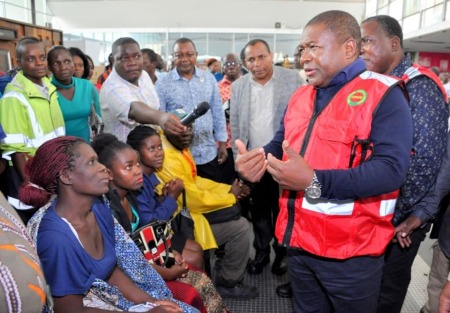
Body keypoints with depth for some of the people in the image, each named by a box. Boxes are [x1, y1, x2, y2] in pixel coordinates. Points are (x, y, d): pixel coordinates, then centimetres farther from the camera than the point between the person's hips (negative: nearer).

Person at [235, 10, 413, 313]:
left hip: (350, 251, -6)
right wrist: (259, 158, -7)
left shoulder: (383, 95, -13)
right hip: (299, 241, 7)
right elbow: (281, 143, 17)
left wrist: (313, 182, -31)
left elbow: (391, 169, -24)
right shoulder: (300, 96, 9)